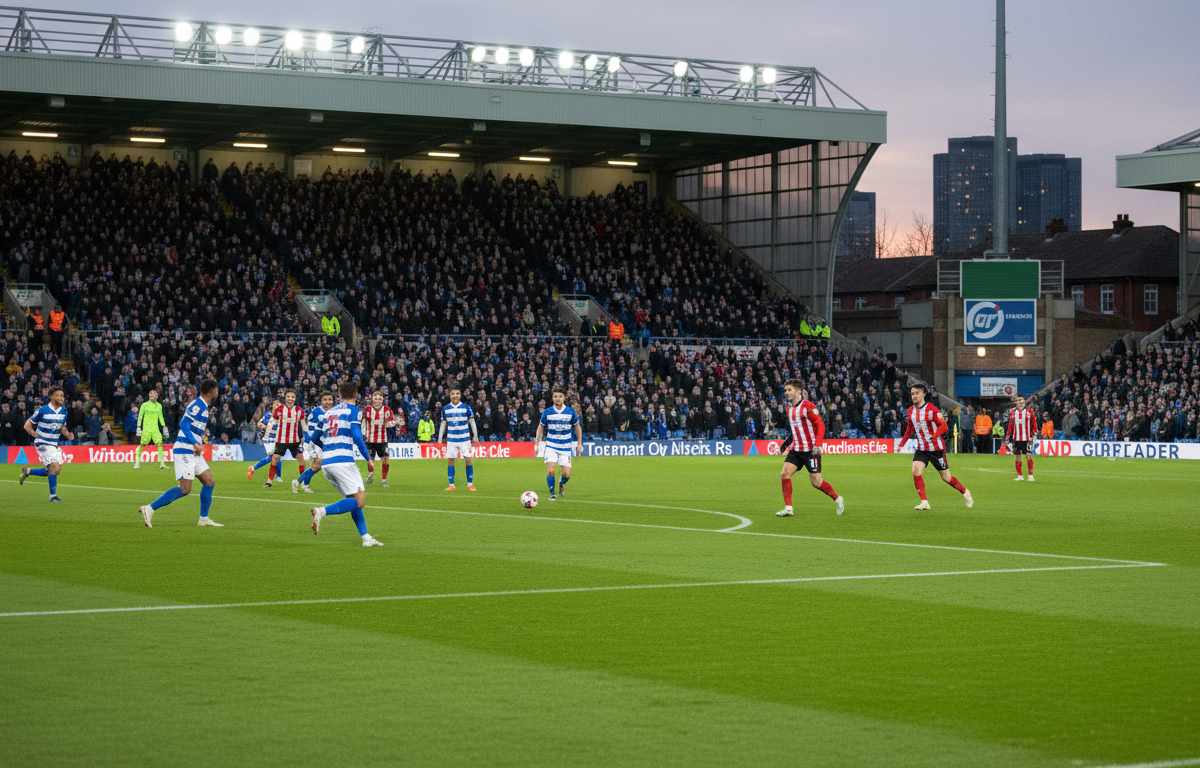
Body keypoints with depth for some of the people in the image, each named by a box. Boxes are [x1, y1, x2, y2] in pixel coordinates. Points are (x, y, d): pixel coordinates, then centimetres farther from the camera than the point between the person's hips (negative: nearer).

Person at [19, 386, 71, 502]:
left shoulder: (64, 411, 4)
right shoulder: (42, 411, -14)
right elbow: (27, 425, -5)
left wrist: (68, 435, -4)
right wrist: (37, 436, -11)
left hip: (54, 444, 7)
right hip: (43, 443, -7)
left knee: (57, 470, 4)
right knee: (55, 467, -20)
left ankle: (28, 472, 23)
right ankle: (53, 495, -10)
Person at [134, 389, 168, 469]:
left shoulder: (159, 406, 10)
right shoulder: (145, 405, -2)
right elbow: (140, 416, -1)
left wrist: (164, 426, 16)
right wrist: (139, 427, -7)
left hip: (155, 428, 3)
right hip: (146, 428, -3)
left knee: (159, 443, -9)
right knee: (141, 444, 0)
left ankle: (162, 464, -8)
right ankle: (137, 462, 13)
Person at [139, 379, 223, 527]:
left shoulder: (202, 406, 17)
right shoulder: (197, 405, -14)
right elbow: (183, 425, -23)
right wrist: (195, 443, -31)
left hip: (193, 453, 10)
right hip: (185, 451, -10)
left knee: (209, 482, 9)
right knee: (185, 489, -14)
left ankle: (204, 519, 17)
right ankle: (150, 509, -13)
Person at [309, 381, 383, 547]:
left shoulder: (330, 412, 20)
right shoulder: (353, 410, 1)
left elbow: (316, 437, 23)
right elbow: (357, 436, -12)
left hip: (326, 463, 8)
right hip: (342, 461, -8)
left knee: (353, 499, 16)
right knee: (359, 501, -8)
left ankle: (365, 537, 10)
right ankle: (322, 511, -24)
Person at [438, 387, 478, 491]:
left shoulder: (466, 407, 0)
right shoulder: (445, 408, 5)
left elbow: (472, 421, 5)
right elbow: (443, 424, 11)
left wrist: (475, 436, 0)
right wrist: (440, 438, 8)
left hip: (465, 438, -2)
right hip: (451, 439, 2)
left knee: (468, 460, -6)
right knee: (450, 460, -1)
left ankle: (470, 484, 3)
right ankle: (451, 485, 7)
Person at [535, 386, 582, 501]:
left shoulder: (571, 412, -1)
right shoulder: (547, 412, -2)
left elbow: (577, 427, 12)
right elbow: (541, 427, 11)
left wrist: (579, 444, 10)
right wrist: (537, 443, 6)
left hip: (565, 446, 1)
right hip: (551, 445, -1)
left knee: (567, 474, -4)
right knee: (550, 470, -18)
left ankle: (562, 483, 32)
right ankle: (552, 494, 0)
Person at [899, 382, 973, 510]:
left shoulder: (931, 409, -14)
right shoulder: (911, 411, 4)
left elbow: (943, 426, -14)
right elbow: (909, 429, 19)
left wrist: (933, 436, -31)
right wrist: (901, 444, 12)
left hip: (936, 448, -5)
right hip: (921, 449, 5)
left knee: (945, 476, 5)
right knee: (916, 471, -18)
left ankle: (965, 492, 30)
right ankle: (924, 503, -16)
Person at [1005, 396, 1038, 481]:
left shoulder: (1029, 411, 2)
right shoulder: (1013, 412, 10)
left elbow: (1034, 423, 5)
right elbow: (1010, 425, 15)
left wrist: (1034, 433, -2)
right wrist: (1007, 436, 12)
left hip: (1026, 438, -3)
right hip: (1016, 438, 3)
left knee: (1028, 455, -8)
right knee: (1017, 456, 6)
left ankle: (1031, 475, -3)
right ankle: (1019, 476, 14)